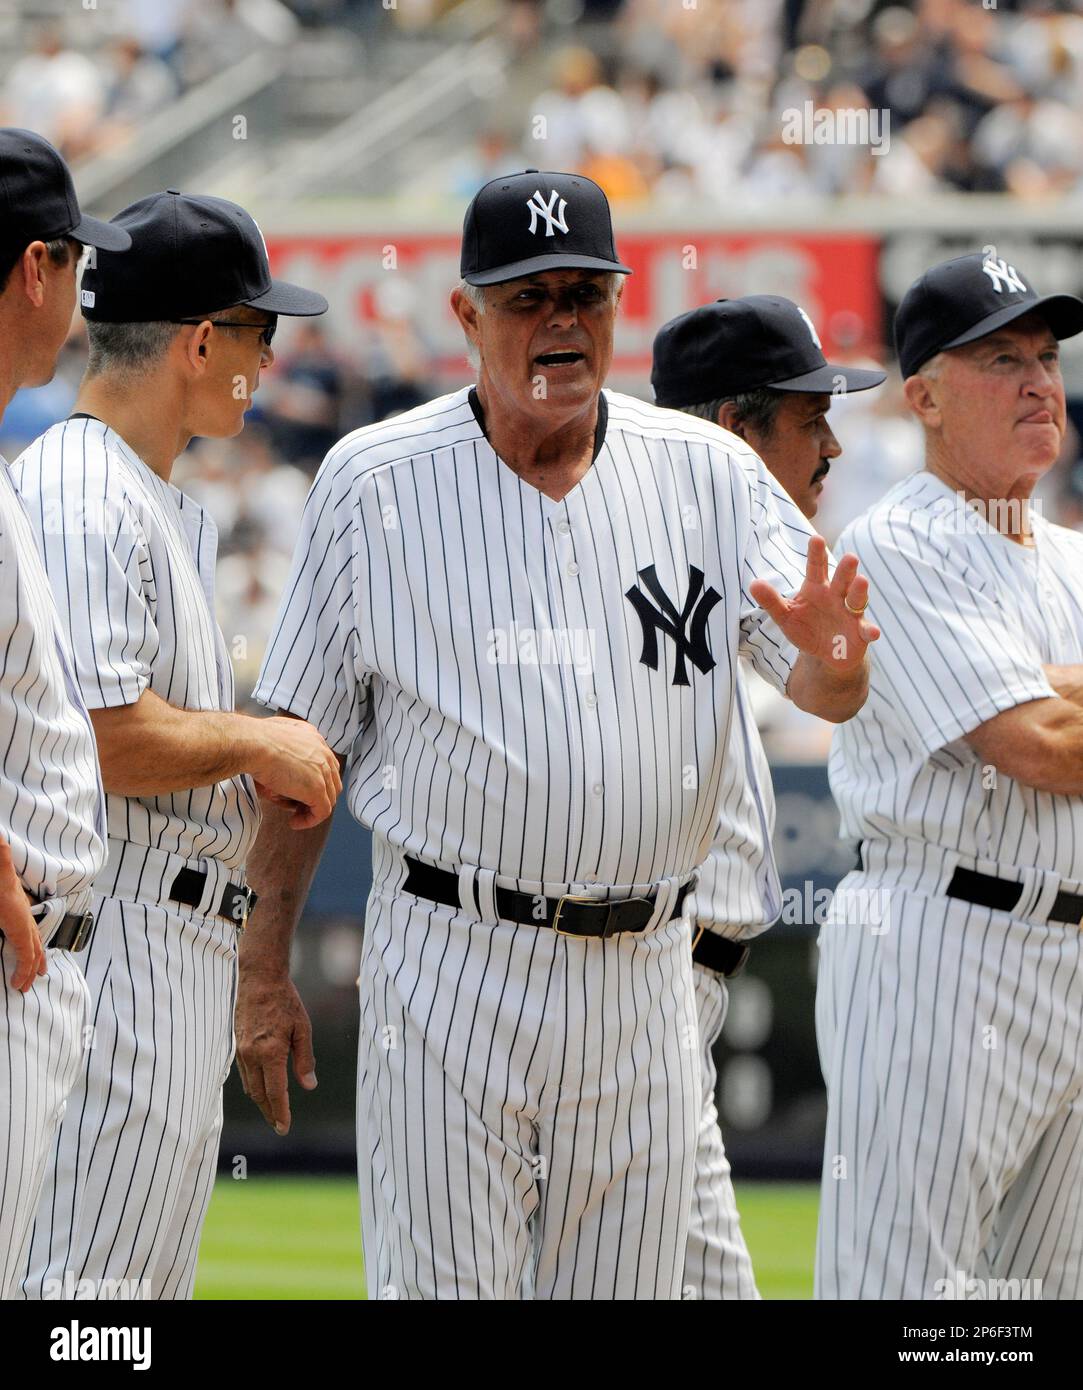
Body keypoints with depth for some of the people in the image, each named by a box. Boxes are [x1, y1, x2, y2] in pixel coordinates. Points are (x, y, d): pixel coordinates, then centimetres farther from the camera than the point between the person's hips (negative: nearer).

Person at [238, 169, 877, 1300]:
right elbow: (301, 740, 1)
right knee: (440, 1287, -5)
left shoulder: (708, 474, 5)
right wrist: (264, 970, -3)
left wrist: (832, 658, -29)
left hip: (641, 984, 3)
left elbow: (829, 690, -4)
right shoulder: (375, 482, -1)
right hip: (450, 972, -3)